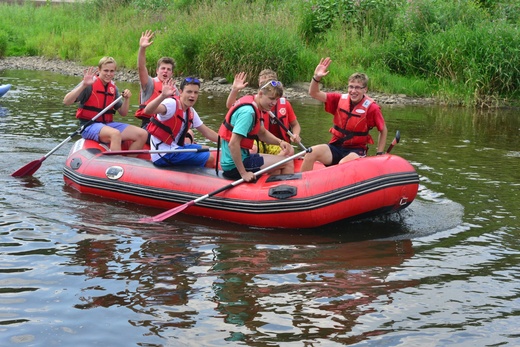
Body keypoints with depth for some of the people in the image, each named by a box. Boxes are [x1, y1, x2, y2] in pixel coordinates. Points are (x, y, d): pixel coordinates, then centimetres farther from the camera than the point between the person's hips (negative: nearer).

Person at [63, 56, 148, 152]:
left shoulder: (113, 88, 13)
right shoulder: (90, 84, -6)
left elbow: (123, 113, 18)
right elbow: (66, 101, -17)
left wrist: (126, 99, -1)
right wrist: (84, 85, -28)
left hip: (108, 124, 7)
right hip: (89, 125, -7)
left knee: (143, 134, -10)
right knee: (115, 134, -39)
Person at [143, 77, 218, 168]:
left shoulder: (191, 112, 9)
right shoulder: (172, 104, -18)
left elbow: (207, 132, 16)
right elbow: (148, 110, -37)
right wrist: (163, 96, -54)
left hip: (175, 147, 10)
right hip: (164, 155, -10)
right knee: (209, 160, -14)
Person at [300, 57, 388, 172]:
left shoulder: (371, 107, -9)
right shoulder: (340, 99, 1)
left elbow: (383, 131, 2)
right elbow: (314, 93, -2)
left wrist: (379, 154, -3)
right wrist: (316, 77, -20)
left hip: (356, 150, -3)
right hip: (335, 147, 4)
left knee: (343, 164, -37)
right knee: (312, 152, -24)